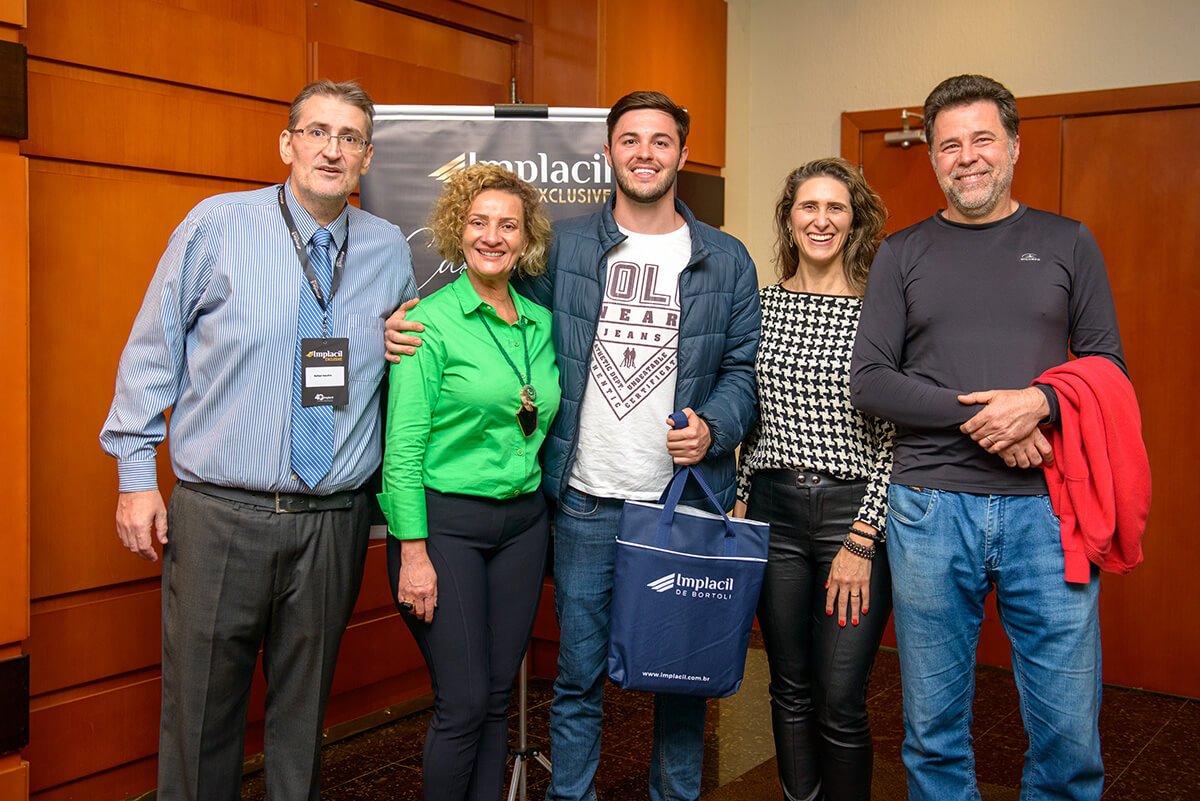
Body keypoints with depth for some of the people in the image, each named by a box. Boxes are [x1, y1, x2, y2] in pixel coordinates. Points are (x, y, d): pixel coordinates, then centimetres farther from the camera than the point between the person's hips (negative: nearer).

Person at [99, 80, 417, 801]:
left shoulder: (389, 249, 7)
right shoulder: (216, 226, -2)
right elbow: (153, 352, 1)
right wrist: (137, 475, -1)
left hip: (335, 519, 3)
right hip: (219, 513, -2)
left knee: (304, 712, 15)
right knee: (200, 710, 7)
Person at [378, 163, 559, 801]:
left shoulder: (542, 324, 9)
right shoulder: (430, 320, -8)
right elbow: (403, 445, -11)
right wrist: (413, 552, -15)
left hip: (522, 520, 5)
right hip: (444, 519, -5)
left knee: (497, 698, 12)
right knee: (464, 703, -2)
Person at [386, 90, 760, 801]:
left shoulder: (727, 261, 6)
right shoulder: (564, 247, 5)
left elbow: (744, 367, 7)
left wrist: (712, 429, -11)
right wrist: (409, 333, -6)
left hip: (685, 499, 1)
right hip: (586, 501, 0)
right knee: (578, 674, 9)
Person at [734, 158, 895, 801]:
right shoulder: (763, 304, 7)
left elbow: (894, 435, -7)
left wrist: (861, 541, -11)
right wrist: (740, 503, 9)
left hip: (855, 511, -4)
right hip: (773, 509, 4)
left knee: (840, 702, 0)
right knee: (790, 689, 14)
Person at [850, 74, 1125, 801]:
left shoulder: (1068, 243, 9)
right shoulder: (903, 254, 8)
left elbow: (1109, 366, 7)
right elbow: (869, 381, 1)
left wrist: (1040, 403, -13)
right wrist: (973, 416, -12)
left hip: (1046, 504, 0)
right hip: (930, 508, 0)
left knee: (1069, 728, 3)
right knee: (935, 727, 10)